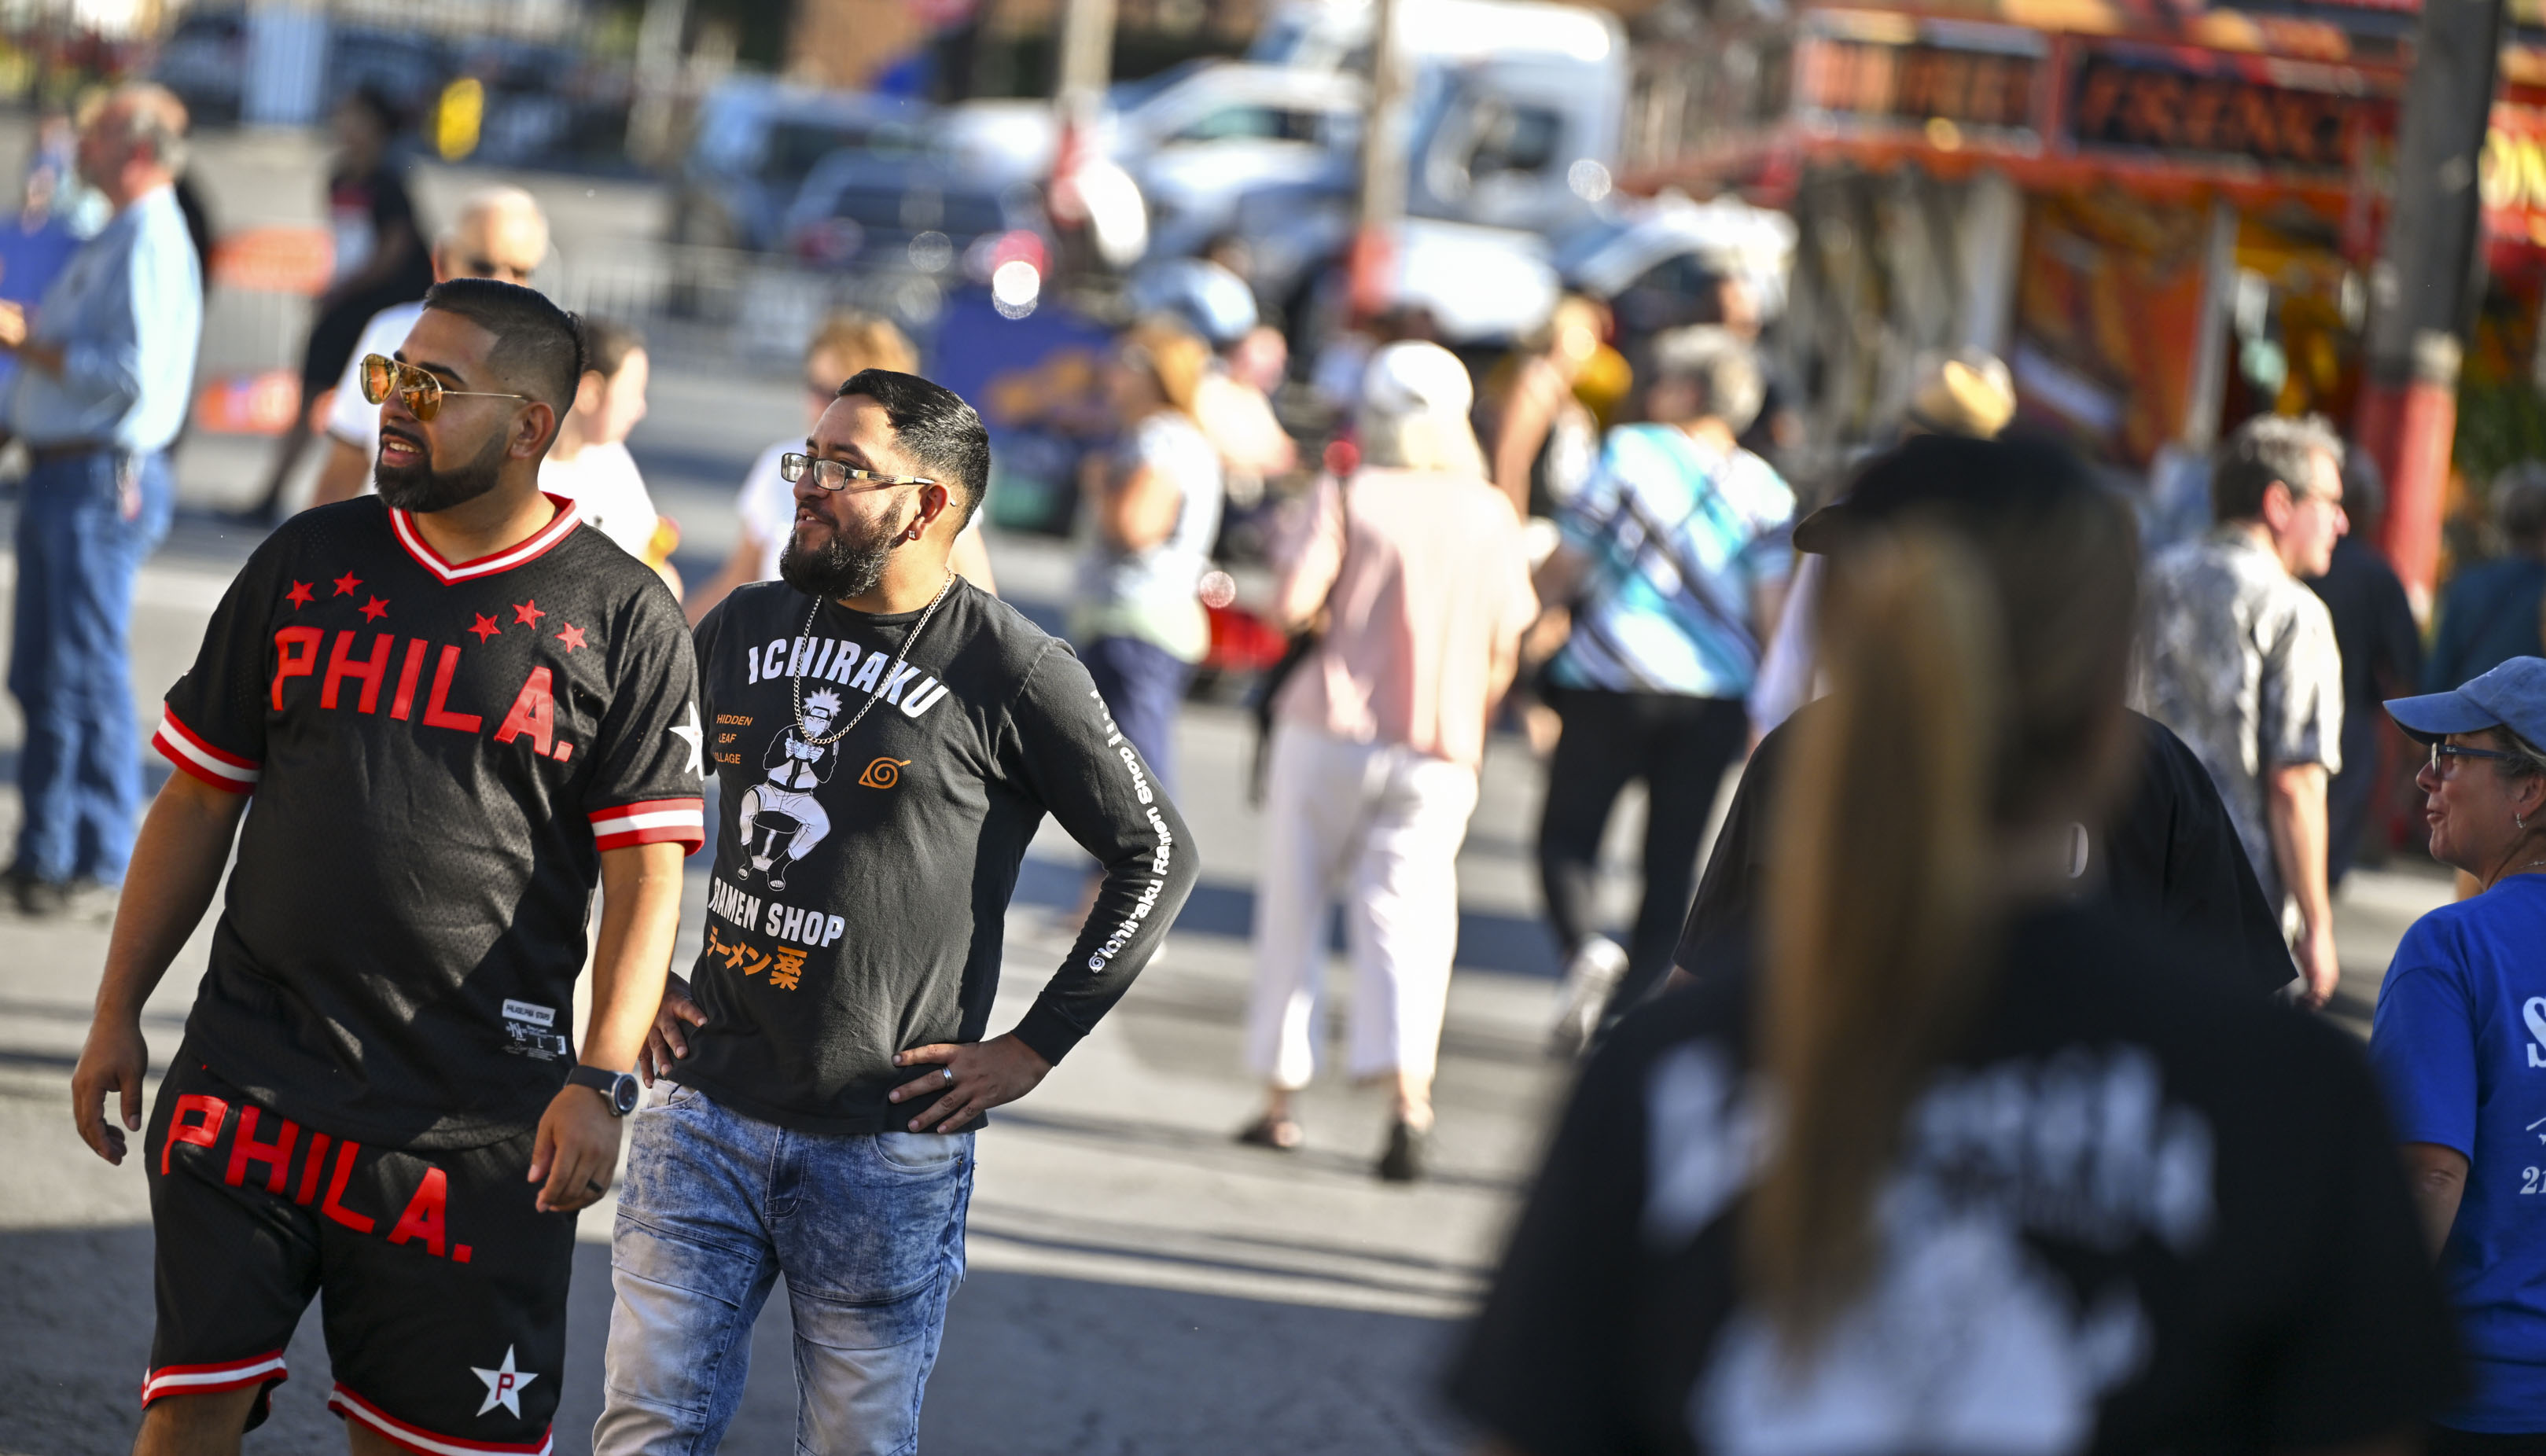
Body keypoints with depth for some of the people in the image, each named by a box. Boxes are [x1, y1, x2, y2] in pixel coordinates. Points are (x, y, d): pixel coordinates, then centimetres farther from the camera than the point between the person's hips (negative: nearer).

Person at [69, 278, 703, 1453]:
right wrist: (117, 1015, 10)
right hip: (250, 1071, 2)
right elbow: (198, 802, 13)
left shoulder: (622, 620, -1)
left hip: (475, 1116, -2)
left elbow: (645, 873, -4)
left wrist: (601, 1081, -14)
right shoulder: (306, 563, 9)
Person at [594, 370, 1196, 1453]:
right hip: (708, 1110, 4)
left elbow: (1156, 856, -2)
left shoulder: (1012, 674, -7)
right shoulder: (744, 628, 9)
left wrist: (1031, 1050, -3)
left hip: (890, 1150, -4)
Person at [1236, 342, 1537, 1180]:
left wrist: (1330, 609, 9)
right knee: (1406, 920, -1)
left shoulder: (1351, 497, -4)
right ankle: (1407, 1088, -23)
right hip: (1438, 747, 2)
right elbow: (1504, 650, 7)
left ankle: (1280, 1101, 15)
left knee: (1295, 910, 11)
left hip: (1334, 726, -2)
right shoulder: (1491, 516, 6)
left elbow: (1293, 602, -14)